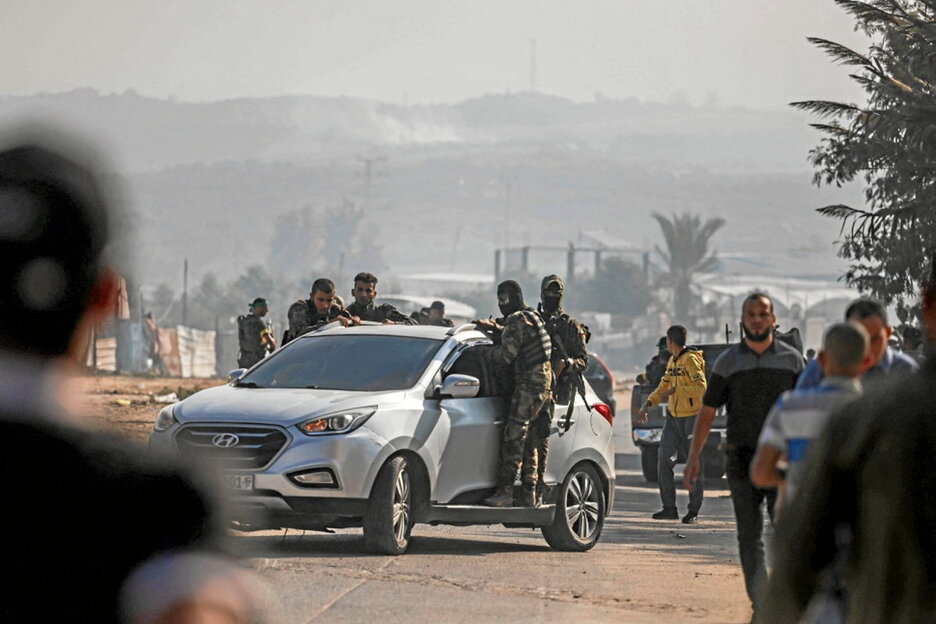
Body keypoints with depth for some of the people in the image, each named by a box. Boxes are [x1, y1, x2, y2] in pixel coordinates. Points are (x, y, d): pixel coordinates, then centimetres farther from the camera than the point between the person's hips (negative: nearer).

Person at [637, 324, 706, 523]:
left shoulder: (691, 360, -12)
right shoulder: (672, 361, 14)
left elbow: (701, 387, -22)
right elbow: (664, 387, 21)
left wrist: (676, 390, -19)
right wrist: (647, 404, 10)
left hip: (691, 418, -9)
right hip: (673, 417, 9)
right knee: (664, 460, 3)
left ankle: (694, 511, 4)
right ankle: (669, 508, 9)